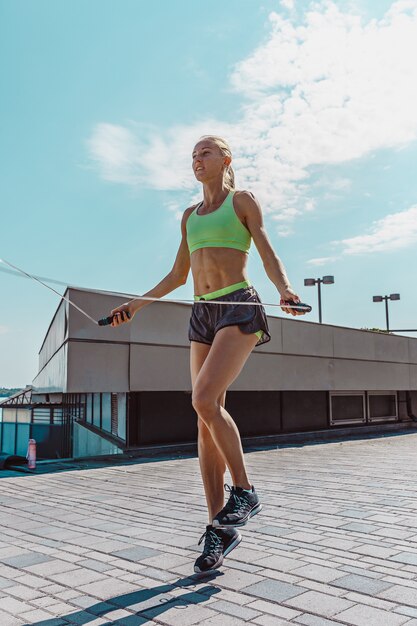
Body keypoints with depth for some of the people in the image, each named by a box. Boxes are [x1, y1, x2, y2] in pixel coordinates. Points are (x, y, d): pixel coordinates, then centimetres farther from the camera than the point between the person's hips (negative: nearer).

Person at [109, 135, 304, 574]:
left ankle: (244, 492, -2)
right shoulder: (190, 215, 22)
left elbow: (269, 258, -1)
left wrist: (285, 289, -21)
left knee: (205, 400, -24)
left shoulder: (243, 201, 7)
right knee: (206, 420, -1)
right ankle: (219, 529, 6)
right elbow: (177, 276, 25)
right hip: (202, 314, 6)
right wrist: (137, 303, 18)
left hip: (239, 308, -6)